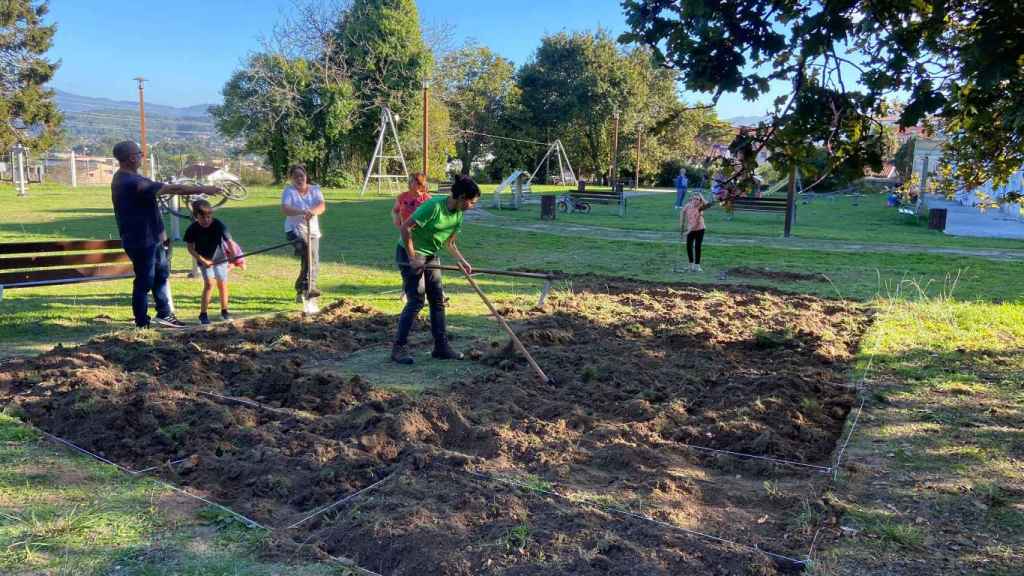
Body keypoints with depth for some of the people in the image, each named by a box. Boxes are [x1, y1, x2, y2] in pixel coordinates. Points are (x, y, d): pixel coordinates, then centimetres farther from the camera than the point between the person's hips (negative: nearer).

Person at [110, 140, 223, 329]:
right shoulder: (131, 182, -26)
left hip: (151, 237, 11)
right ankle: (142, 325, 13)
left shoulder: (125, 177, 8)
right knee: (144, 282, 1)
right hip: (142, 240, -11)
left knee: (161, 274, 21)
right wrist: (202, 190, -22)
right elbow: (170, 189, -27)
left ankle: (164, 314, 32)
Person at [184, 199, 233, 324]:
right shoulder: (193, 229, -16)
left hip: (220, 258, 1)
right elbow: (190, 247, -7)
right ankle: (203, 313, -6)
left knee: (222, 284, 7)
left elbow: (229, 242, -24)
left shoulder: (219, 225, -19)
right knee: (209, 284, -13)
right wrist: (202, 260, -16)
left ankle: (224, 311, 23)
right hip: (204, 260, -1)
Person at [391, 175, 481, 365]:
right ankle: (399, 347, -3)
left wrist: (462, 261, -4)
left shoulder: (459, 214, 1)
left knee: (438, 300, 7)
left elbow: (450, 243, 11)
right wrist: (412, 258, -24)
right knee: (416, 301, -12)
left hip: (431, 256, 8)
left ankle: (441, 346, 15)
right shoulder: (434, 206, -25)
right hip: (409, 253, -8)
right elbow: (405, 227, -25)